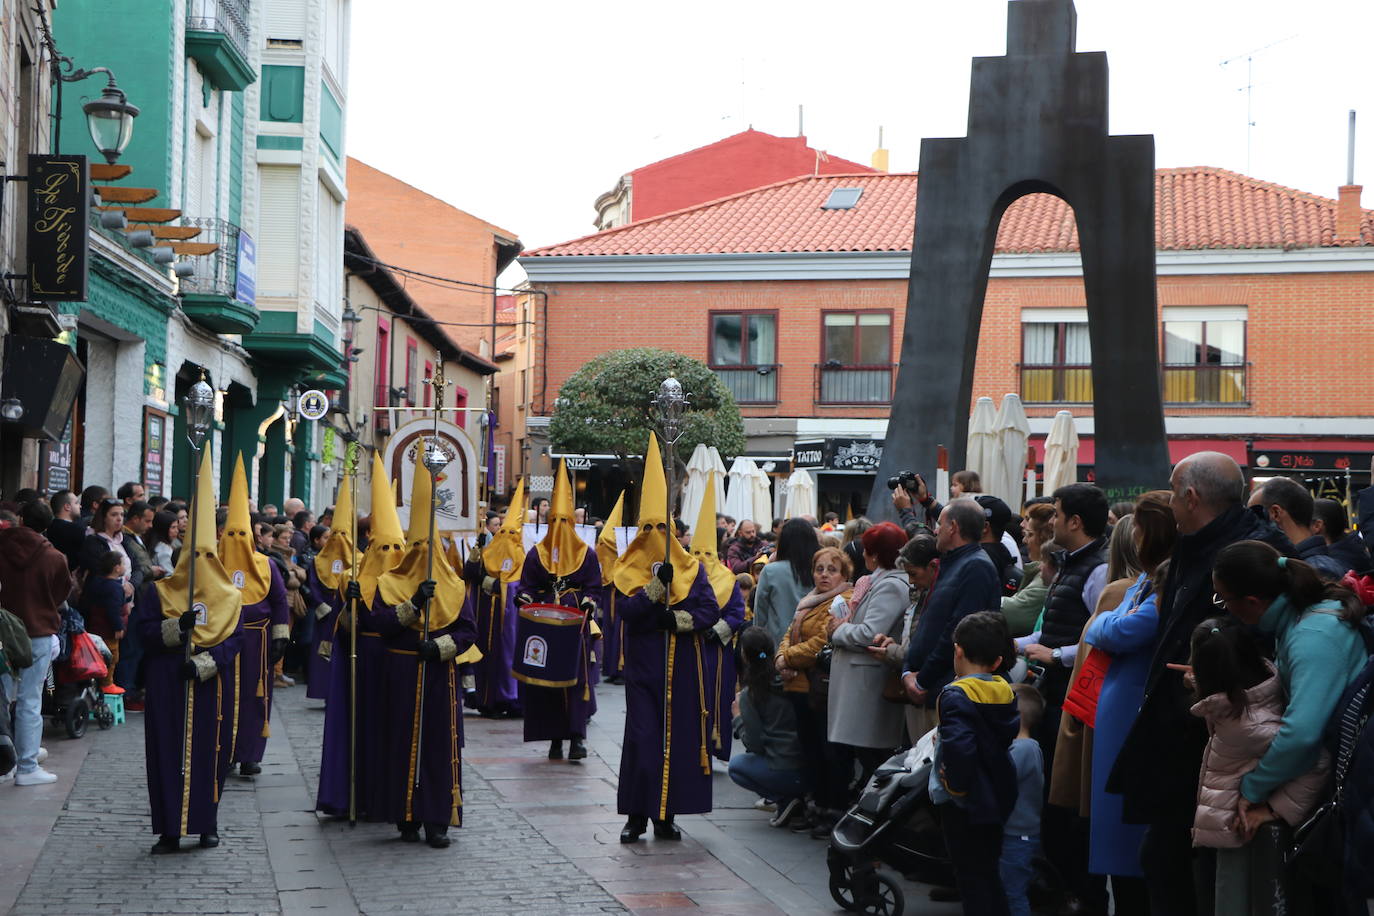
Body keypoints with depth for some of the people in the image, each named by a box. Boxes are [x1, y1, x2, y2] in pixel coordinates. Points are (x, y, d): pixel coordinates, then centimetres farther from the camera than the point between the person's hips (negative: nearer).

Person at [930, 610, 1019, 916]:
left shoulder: (956, 695, -20)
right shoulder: (1005, 692, 3)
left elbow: (959, 746, -32)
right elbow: (1013, 733, 10)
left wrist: (954, 785, -18)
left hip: (962, 803, -7)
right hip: (997, 797, 7)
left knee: (970, 876, 0)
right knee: (989, 871, 19)